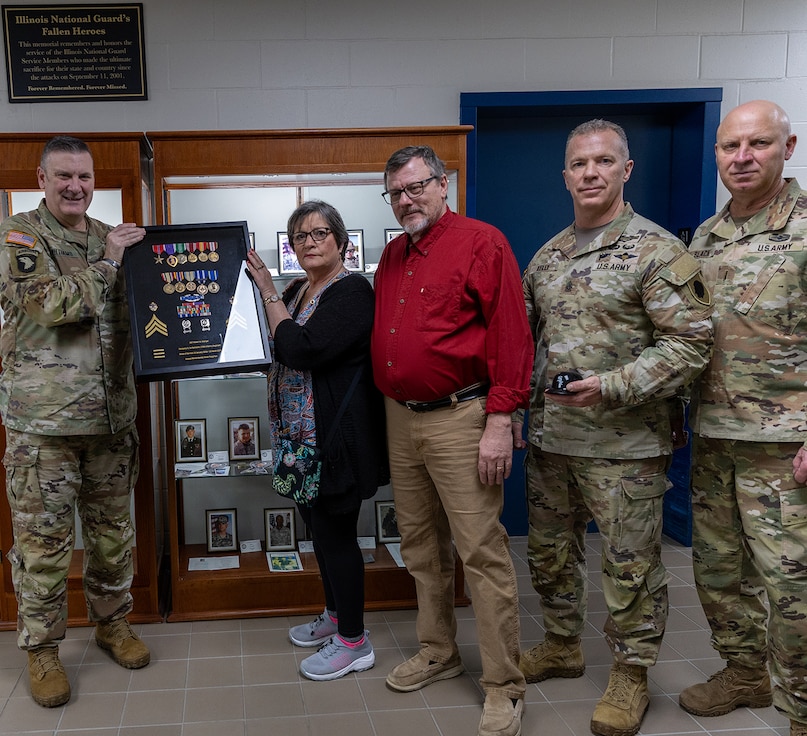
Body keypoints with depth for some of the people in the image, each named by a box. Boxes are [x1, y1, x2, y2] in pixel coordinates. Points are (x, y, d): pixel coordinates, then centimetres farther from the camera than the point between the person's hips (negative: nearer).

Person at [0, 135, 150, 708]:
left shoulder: (113, 239, 12)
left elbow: (136, 315, 18)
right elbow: (55, 304, -18)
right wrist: (107, 262, -11)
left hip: (111, 414, 5)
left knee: (114, 531, 15)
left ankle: (113, 622, 34)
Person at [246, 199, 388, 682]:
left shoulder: (352, 291, -15)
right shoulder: (296, 291, 13)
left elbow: (299, 351, -26)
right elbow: (279, 353, 19)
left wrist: (269, 294, -17)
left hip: (337, 437, -9)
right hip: (301, 434, 9)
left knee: (335, 531, -2)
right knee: (319, 525, 18)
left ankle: (354, 641, 12)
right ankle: (336, 615, 35)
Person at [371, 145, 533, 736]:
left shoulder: (481, 243, -8)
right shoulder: (393, 255, 15)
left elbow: (510, 334, -13)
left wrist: (500, 420, -18)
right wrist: (387, 408, 14)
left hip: (459, 419, -7)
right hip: (401, 420, 8)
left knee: (482, 551, -5)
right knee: (421, 546, 16)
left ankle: (504, 688, 6)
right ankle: (438, 653, 32)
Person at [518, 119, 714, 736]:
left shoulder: (658, 251, -9)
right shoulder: (547, 257, 10)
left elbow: (691, 343, -14)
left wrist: (611, 387, -22)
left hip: (624, 445, -6)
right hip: (549, 439, 7)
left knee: (631, 565, 5)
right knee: (549, 552, 18)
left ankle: (631, 674, 23)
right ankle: (562, 647, 38)